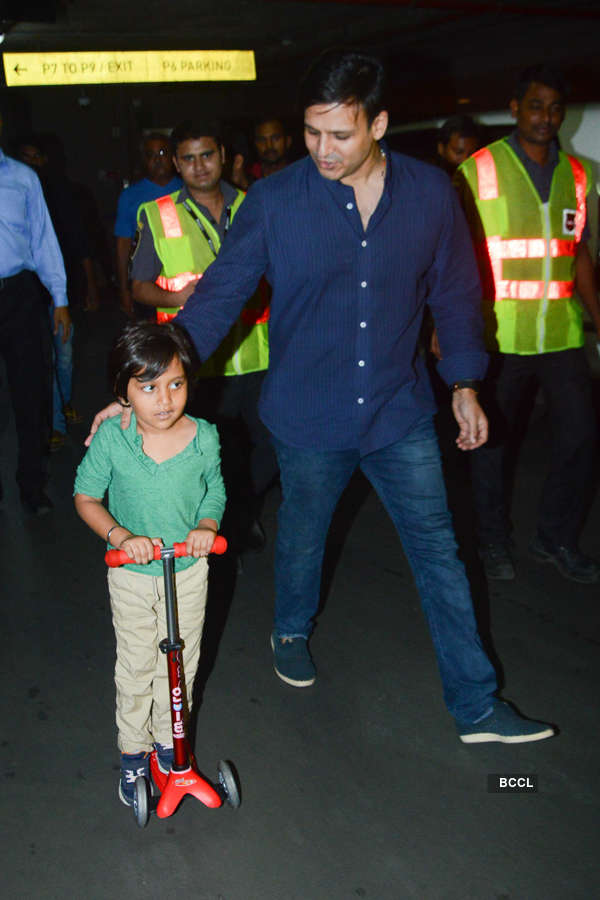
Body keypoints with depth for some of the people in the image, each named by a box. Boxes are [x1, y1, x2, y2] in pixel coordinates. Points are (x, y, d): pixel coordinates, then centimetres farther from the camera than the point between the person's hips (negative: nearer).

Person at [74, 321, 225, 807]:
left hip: (189, 569, 1)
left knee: (181, 663, 16)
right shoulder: (111, 438, -19)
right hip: (131, 573, -1)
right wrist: (120, 536, -23)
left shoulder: (204, 437, -16)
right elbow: (86, 497, -7)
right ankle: (133, 750, 36)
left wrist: (207, 526, -18)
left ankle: (169, 739, 41)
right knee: (136, 666, 13)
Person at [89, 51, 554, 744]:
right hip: (307, 418, -1)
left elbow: (456, 292, 7)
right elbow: (218, 296, -10)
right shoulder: (273, 200, -10)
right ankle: (292, 632, 51)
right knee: (302, 538, 19)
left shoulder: (431, 193, -4)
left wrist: (464, 384, 7)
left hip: (400, 413, 2)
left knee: (439, 552, 6)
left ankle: (476, 706, 20)